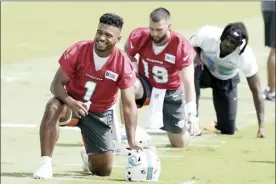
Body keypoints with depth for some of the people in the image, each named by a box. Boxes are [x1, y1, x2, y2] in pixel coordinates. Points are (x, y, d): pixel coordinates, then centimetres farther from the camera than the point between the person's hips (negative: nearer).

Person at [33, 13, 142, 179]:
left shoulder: (123, 64, -20)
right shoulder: (78, 51, -20)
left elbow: (129, 106, -19)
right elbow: (57, 84, -16)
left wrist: (132, 142, -30)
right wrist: (70, 102, -39)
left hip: (100, 114, 1)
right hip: (73, 104, -1)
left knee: (103, 171, 2)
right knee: (53, 107, -39)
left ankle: (89, 156, 41)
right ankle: (46, 163, -33)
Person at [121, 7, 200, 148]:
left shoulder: (182, 47, -26)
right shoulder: (139, 37, -21)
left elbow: (188, 82, -28)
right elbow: (127, 56, 3)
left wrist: (191, 113, -36)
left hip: (170, 92, 0)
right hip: (146, 85, 0)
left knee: (181, 145, 3)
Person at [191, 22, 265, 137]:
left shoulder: (246, 57, -35)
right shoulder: (207, 35, -35)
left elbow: (256, 90, -28)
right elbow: (190, 45, -9)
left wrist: (261, 126, -32)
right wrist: (196, 57, -32)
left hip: (226, 80, 0)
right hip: (204, 69, 0)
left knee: (228, 130, -2)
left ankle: (220, 125, 38)